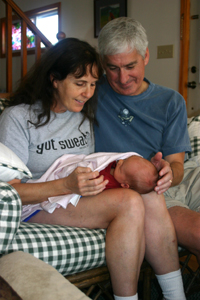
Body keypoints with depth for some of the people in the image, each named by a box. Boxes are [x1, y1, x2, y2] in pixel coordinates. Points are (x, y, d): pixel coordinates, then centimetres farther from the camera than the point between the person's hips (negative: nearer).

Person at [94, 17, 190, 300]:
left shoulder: (170, 102, 12)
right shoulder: (93, 91, 7)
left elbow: (177, 165, 7)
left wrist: (168, 172, -17)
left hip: (157, 193, 2)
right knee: (148, 200, -34)